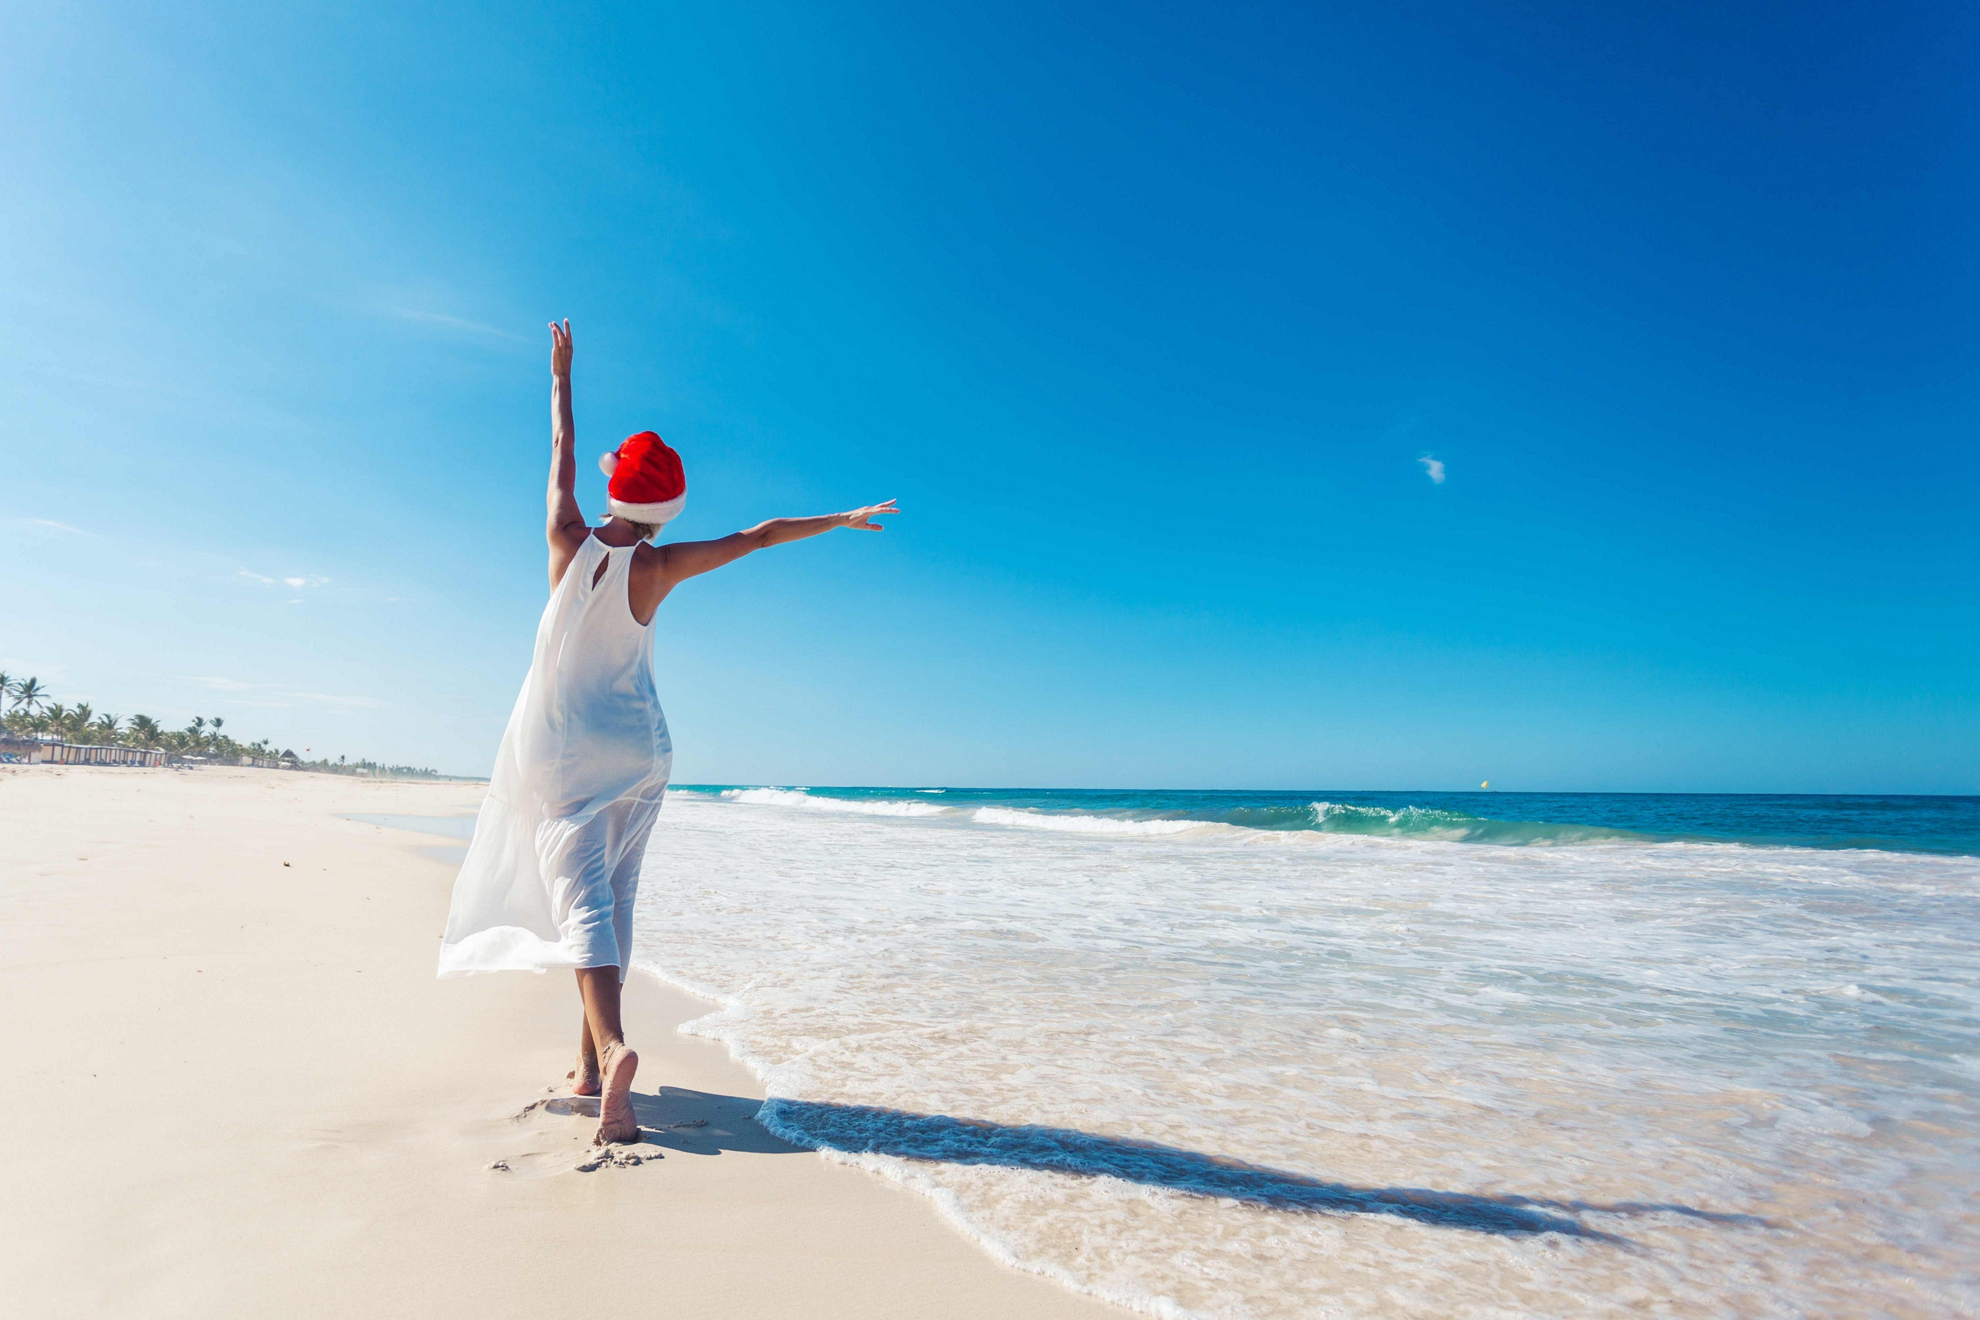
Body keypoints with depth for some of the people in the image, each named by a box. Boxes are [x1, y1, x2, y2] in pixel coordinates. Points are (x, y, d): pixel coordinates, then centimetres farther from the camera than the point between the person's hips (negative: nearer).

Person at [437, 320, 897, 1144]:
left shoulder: (569, 544, -6)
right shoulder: (660, 567, -7)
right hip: (636, 745, 1)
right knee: (615, 894, 10)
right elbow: (758, 536, 0)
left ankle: (610, 1045, -32)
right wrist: (842, 520, 10)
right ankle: (591, 1063, 16)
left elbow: (563, 456, 10)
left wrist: (561, 378, 26)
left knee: (581, 894, -11)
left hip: (559, 744, -1)